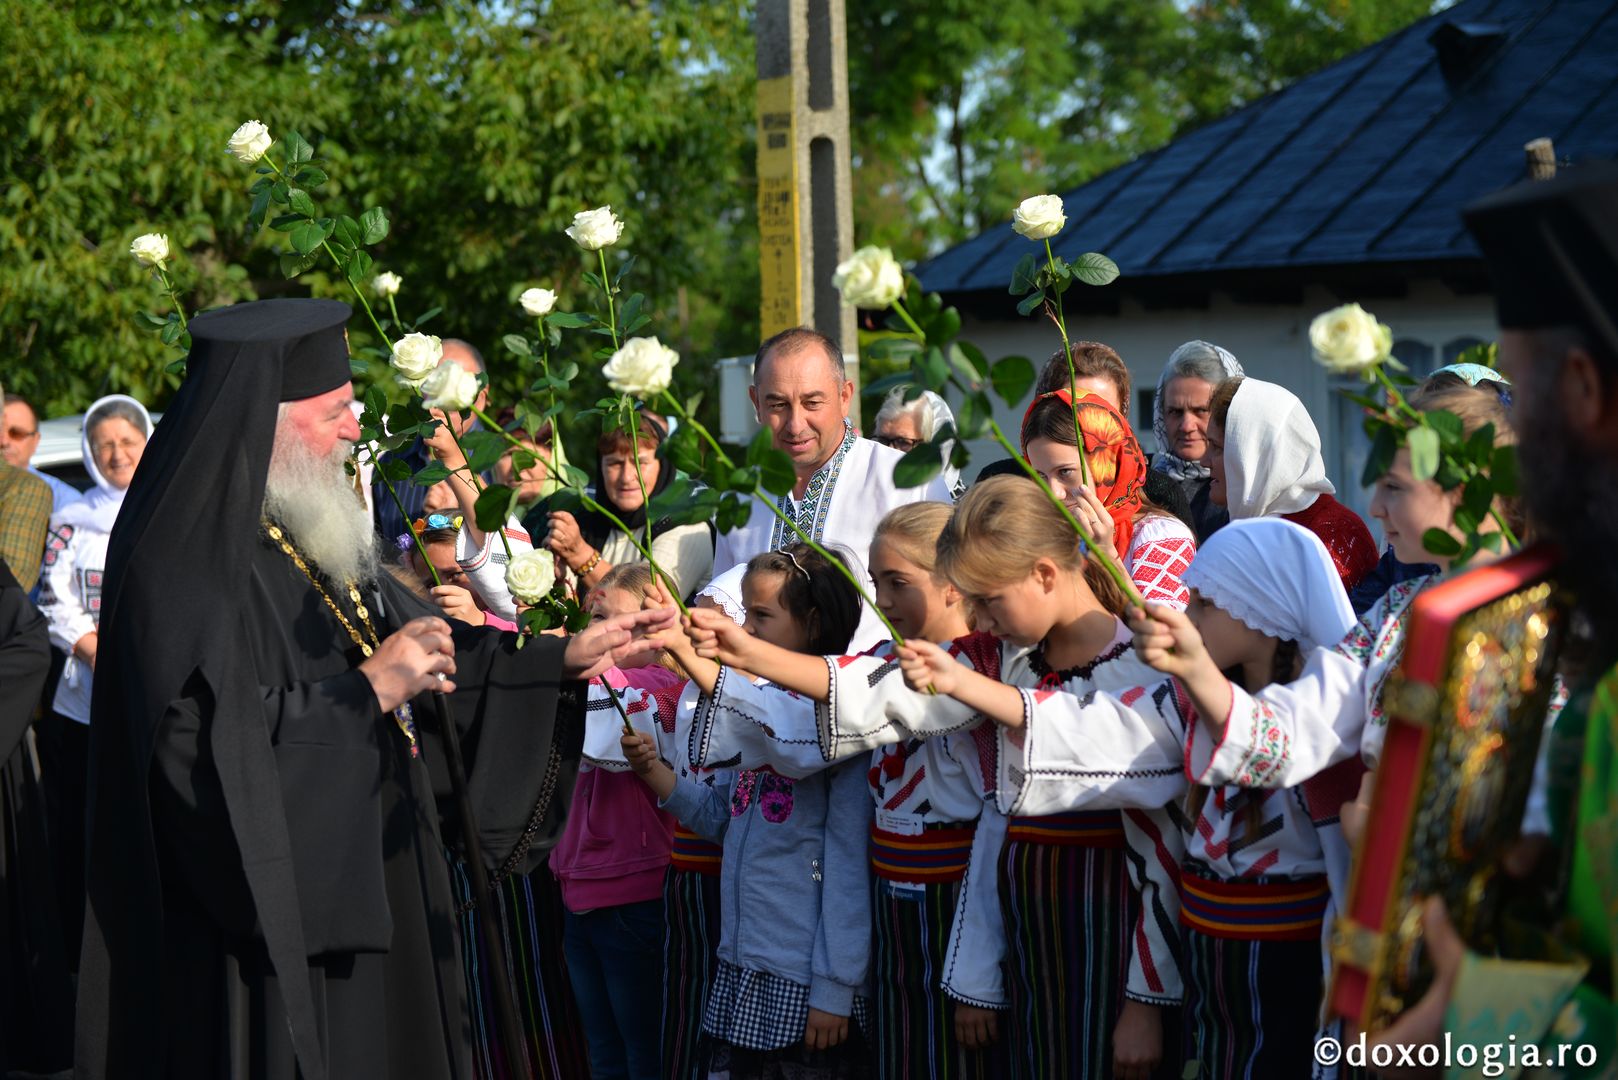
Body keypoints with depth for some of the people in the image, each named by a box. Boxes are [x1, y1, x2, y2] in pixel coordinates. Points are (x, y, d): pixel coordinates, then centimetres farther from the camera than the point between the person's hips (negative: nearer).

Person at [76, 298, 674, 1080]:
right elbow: (204, 744, -26)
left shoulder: (312, 541, 12)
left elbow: (433, 655, 20)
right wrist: (365, 693, -21)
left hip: (349, 900, 9)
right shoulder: (184, 565, -18)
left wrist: (564, 658, 13)